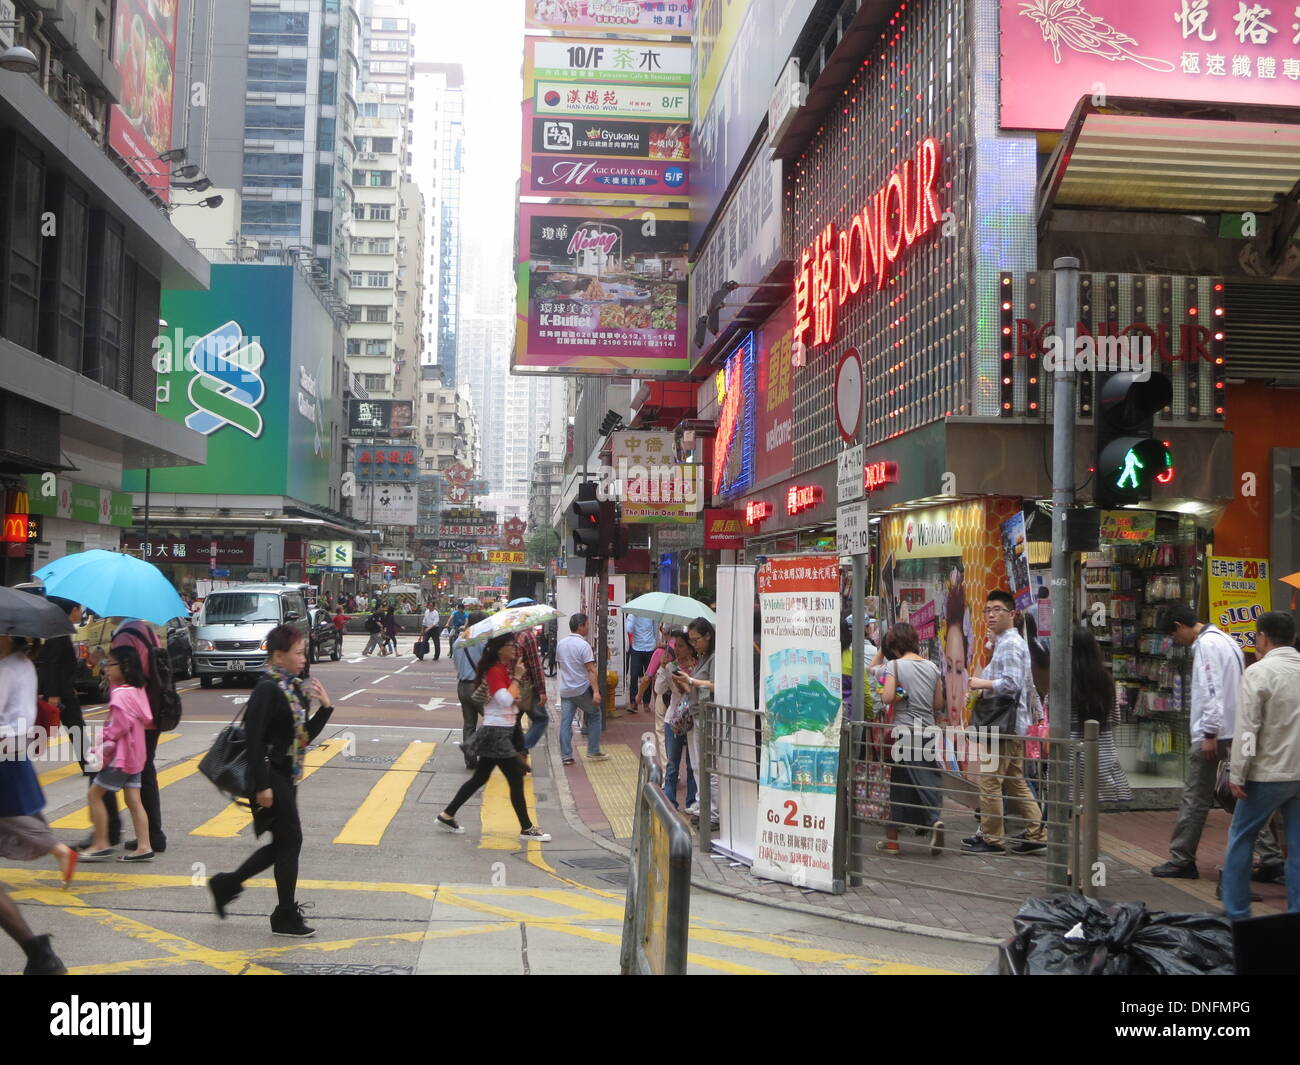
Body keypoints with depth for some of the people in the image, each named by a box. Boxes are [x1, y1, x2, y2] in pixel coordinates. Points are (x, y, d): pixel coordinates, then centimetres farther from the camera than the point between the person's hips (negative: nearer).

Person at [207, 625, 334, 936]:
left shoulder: (295, 688, 10)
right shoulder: (268, 689, -17)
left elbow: (304, 735, 15)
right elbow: (253, 739, -21)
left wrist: (324, 706, 2)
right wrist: (262, 786, -22)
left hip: (286, 776, 9)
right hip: (270, 776, -9)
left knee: (282, 843, 14)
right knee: (290, 841, -2)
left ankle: (226, 885, 29)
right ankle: (286, 917, 11)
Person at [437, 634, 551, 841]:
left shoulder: (506, 669, 14)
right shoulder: (495, 672, -16)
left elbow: (513, 699, 20)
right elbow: (506, 699, -29)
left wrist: (515, 695, -1)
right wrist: (516, 679, -17)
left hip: (502, 731, 10)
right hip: (496, 732, -10)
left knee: (480, 777, 15)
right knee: (516, 779, -4)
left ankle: (448, 815, 22)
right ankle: (527, 829, 4)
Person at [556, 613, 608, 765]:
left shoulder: (561, 644, 7)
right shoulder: (584, 645, -14)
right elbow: (590, 670, -20)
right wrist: (596, 691, -23)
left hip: (565, 690, 5)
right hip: (582, 690, -5)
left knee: (565, 722, 5)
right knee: (595, 716, 13)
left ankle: (566, 756, 3)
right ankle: (593, 752, 14)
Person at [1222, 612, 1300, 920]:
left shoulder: (1259, 672, -12)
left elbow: (1248, 729, -14)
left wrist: (1238, 775, -8)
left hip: (1268, 774, -5)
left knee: (1241, 838, 8)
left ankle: (1236, 912, 12)